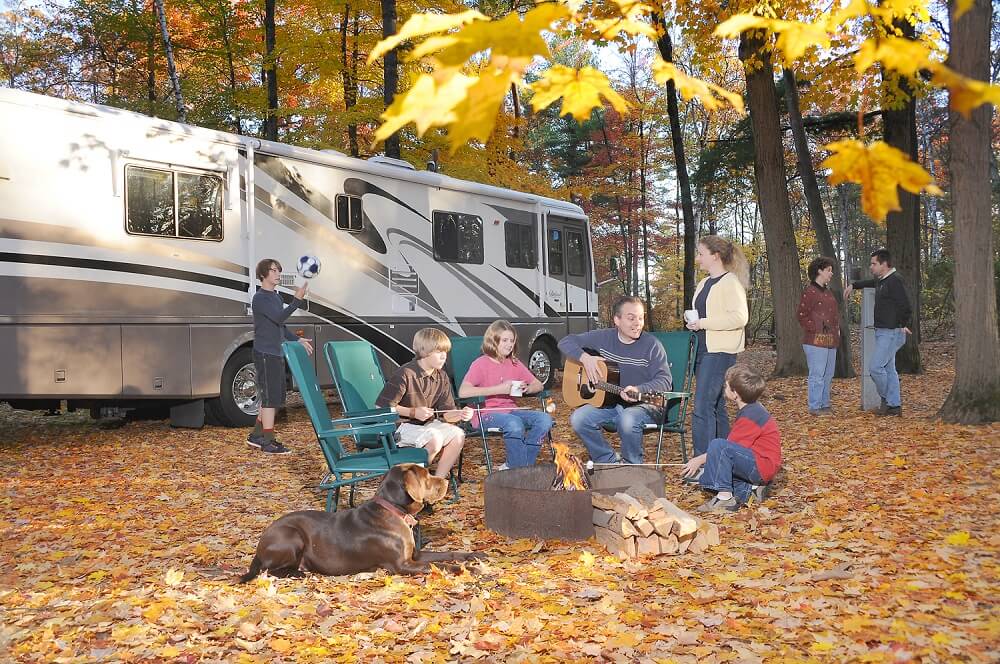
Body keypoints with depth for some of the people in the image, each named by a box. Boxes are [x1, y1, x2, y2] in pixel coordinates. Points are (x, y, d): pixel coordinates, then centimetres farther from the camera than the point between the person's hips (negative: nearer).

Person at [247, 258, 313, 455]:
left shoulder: (276, 297, 17)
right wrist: (297, 300, -31)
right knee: (270, 398, -7)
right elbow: (279, 318, -24)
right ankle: (268, 442, -2)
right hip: (265, 354, -9)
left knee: (275, 398, 13)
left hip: (276, 354, 9)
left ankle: (256, 436, 22)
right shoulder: (260, 298, -12)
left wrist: (298, 340, 17)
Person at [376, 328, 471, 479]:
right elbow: (382, 407, -17)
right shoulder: (404, 374, -18)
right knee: (435, 439, -30)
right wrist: (413, 412, -23)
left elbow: (446, 412, 2)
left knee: (458, 435, -15)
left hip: (427, 424, 7)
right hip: (400, 426, -7)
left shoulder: (441, 377, 2)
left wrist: (460, 414, -21)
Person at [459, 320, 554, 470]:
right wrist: (499, 389, -23)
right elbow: (463, 392, -22)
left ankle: (515, 466, -11)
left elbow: (538, 385, 15)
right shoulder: (481, 363, -8)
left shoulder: (515, 363, 12)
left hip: (510, 410, 7)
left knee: (545, 419, -18)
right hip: (486, 414, -7)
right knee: (514, 424, -37)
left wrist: (527, 388, -11)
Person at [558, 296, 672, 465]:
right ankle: (610, 461, 0)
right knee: (578, 419, -19)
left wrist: (639, 390, -34)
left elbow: (665, 380, -15)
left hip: (643, 404, -4)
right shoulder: (603, 337, 2)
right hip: (608, 401, 4)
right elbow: (566, 341, 5)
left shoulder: (652, 345, -8)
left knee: (627, 420, -37)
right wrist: (584, 358, -15)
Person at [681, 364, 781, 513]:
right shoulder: (752, 410, 12)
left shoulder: (749, 417, -19)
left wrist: (699, 460, -8)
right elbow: (734, 445, 16)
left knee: (718, 445, -27)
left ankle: (725, 498, -23)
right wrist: (701, 460, 12)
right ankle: (747, 490, 2)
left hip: (760, 469, -11)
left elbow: (731, 447, -16)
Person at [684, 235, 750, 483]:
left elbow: (740, 317, -20)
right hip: (703, 350, 10)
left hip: (720, 352, -10)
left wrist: (704, 323, -19)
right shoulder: (704, 284, 18)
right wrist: (693, 323, 11)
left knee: (703, 408, -15)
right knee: (716, 406, 13)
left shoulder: (730, 283, -10)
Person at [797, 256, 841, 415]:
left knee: (828, 375, 13)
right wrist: (815, 330, -14)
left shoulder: (828, 292, 19)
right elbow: (802, 315, -11)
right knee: (817, 374, -7)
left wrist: (837, 329, 14)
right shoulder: (809, 292, -9)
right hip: (816, 341, -9)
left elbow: (836, 313, 28)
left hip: (830, 341, 9)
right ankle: (814, 407, -2)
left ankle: (825, 404, 21)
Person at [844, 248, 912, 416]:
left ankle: (887, 399, 5)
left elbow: (905, 306, -22)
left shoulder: (895, 281, -17)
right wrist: (853, 285, 42)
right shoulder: (881, 280, 14)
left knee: (875, 367, -11)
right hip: (882, 332, 10)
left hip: (891, 333, -10)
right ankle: (894, 406, 15)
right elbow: (870, 283, 40)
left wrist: (903, 325, -13)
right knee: (888, 368, 11)